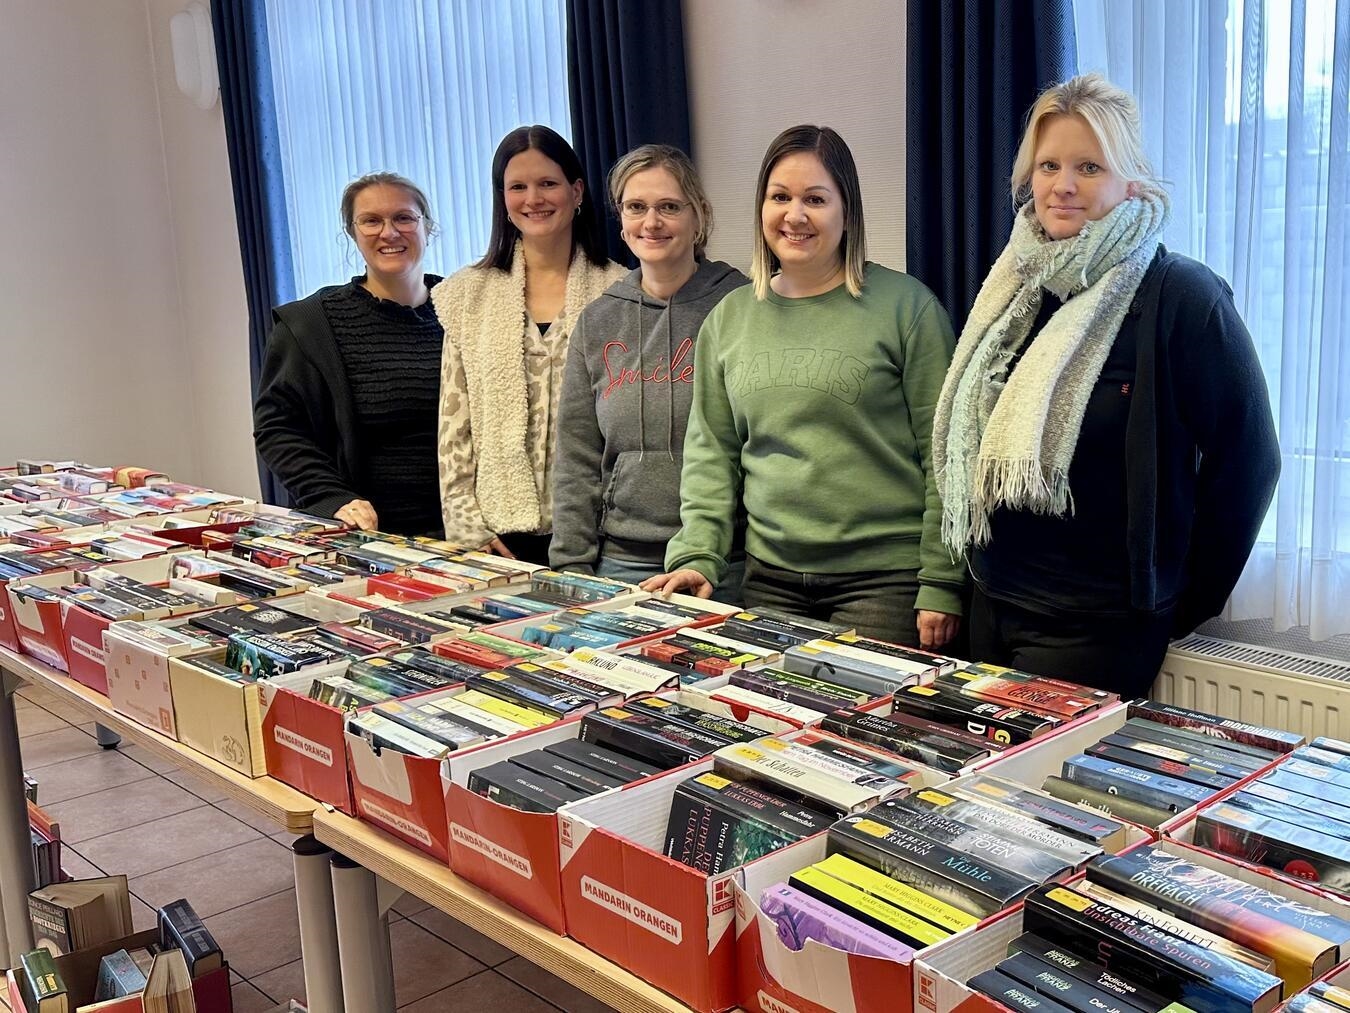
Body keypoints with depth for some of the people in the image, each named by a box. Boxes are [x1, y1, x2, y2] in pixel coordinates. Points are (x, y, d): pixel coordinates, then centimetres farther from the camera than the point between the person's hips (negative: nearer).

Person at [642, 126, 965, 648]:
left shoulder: (905, 305, -4)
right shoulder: (728, 317, 9)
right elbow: (710, 453, 12)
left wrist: (941, 584, -8)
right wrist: (697, 556, 0)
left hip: (885, 578, -4)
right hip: (770, 576, 4)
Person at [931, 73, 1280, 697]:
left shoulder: (1179, 295, -14)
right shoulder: (1014, 288, 6)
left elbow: (1247, 458, -11)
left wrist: (1188, 602, -4)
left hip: (1097, 626, -6)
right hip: (993, 603, 7)